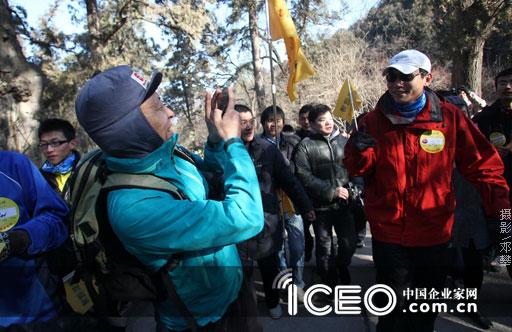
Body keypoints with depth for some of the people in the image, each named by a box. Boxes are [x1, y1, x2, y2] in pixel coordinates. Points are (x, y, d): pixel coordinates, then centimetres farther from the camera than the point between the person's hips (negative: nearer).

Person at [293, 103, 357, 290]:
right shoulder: (305, 146, -5)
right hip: (320, 205, -2)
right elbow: (304, 176, -13)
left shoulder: (343, 141, 5)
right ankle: (330, 282, 31)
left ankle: (341, 266, 36)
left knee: (349, 243, 4)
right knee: (325, 247, 11)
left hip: (344, 203, 2)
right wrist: (331, 191, -15)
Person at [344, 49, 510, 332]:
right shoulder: (375, 120, -4)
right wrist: (359, 149, -26)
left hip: (434, 232, 1)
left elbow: (483, 166, -2)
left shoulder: (450, 117, -5)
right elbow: (357, 169, -5)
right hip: (389, 232, -1)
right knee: (394, 307, 9)